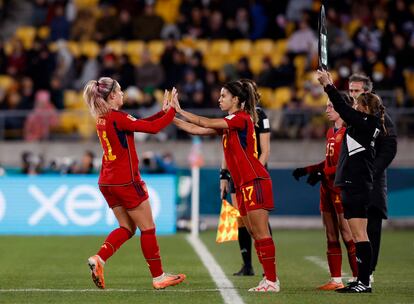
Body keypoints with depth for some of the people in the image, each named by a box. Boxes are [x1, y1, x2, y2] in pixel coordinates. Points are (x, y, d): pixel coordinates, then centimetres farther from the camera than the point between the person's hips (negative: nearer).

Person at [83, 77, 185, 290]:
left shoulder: (102, 119, 8)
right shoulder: (117, 118, -17)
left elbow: (141, 123, 14)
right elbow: (153, 128, -19)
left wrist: (163, 111, 10)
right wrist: (172, 110, -8)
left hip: (107, 182, 8)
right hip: (126, 182, -8)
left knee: (127, 228, 16)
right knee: (148, 228, 4)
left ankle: (98, 259, -4)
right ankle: (158, 277, 10)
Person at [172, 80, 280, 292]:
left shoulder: (242, 118, -10)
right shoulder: (228, 123, 16)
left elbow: (206, 123, -14)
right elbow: (197, 130, 15)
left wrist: (180, 111, -7)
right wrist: (173, 118, 10)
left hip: (255, 182, -9)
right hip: (243, 185, 9)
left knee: (260, 232, -9)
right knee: (254, 233, 8)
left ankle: (272, 281, -9)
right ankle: (269, 279, 10)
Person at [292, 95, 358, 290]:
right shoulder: (331, 132, 16)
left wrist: (322, 173, -19)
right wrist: (307, 170, 17)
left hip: (341, 187, -9)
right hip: (327, 187, 9)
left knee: (347, 234, -8)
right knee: (331, 236, 8)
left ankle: (359, 279, -4)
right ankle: (336, 280, 12)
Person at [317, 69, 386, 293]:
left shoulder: (364, 124, -11)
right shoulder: (366, 125, 14)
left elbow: (343, 109, -14)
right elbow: (346, 111, 26)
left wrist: (328, 85, -5)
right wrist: (330, 86, 28)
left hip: (356, 187, -10)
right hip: (354, 185, 10)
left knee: (359, 235, -10)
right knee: (357, 237, 11)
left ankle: (364, 281, -11)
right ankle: (362, 280, 14)